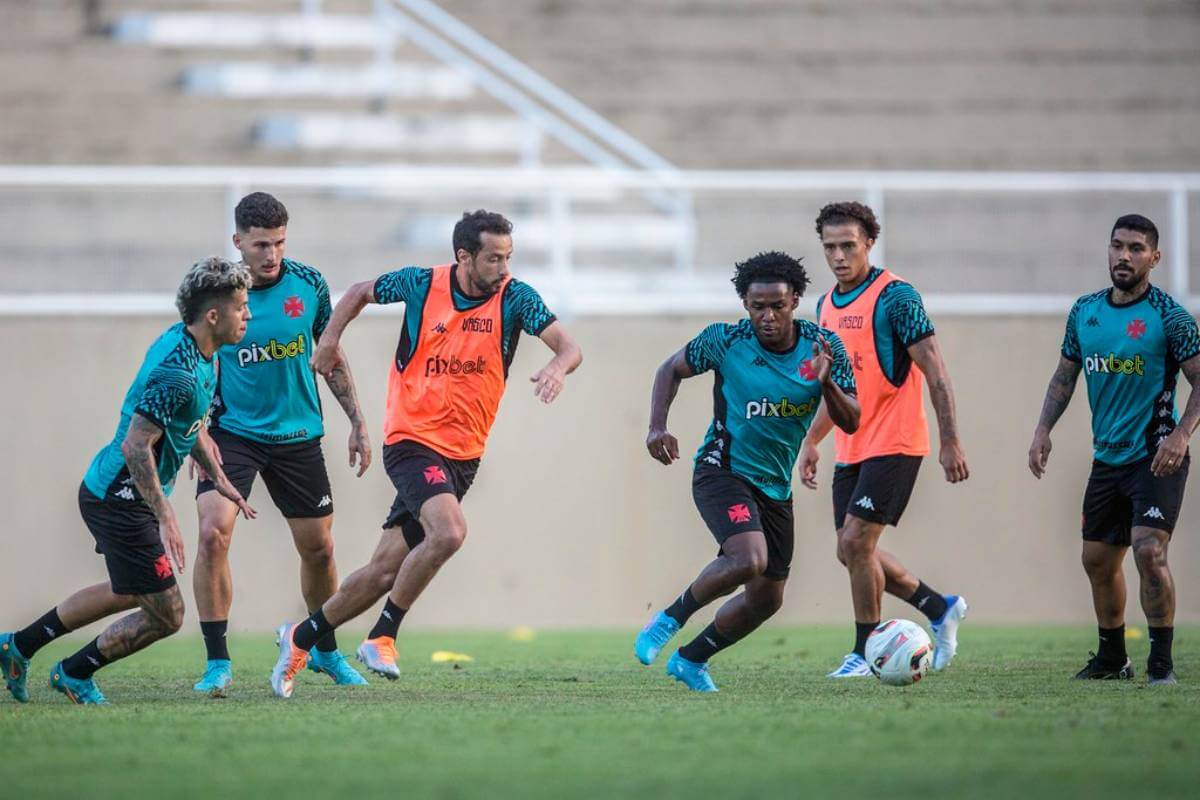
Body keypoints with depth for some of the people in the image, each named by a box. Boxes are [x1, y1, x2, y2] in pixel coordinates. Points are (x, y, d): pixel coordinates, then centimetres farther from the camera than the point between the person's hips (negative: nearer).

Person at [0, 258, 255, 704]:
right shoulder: (177, 372, -27)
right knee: (165, 615, -3)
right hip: (121, 498, -11)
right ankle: (75, 674, 16)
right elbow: (135, 446, -29)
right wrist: (165, 517, -29)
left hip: (108, 491, 11)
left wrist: (218, 478, 20)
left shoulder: (195, 351, 5)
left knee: (127, 595, 28)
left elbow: (190, 423, 22)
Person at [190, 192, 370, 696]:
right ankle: (217, 662, -12)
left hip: (298, 435, 3)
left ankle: (325, 650, 34)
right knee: (213, 533, -21)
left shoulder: (309, 285, -3)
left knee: (317, 547, 9)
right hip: (232, 432, -3)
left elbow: (332, 358, 9)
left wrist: (357, 423, 7)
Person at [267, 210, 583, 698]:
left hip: (462, 455, 3)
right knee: (448, 532, -29)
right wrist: (330, 338, 1)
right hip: (413, 440, -3)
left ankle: (301, 638, 24)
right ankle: (382, 638, -14)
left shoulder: (514, 297, -4)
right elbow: (361, 293, 14)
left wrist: (558, 367, -36)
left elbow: (568, 347, -14)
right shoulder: (421, 285, -5)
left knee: (385, 573, 5)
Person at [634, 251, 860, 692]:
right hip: (723, 470, -5)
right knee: (749, 559, -31)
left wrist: (826, 384, -29)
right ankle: (670, 619, -8)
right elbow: (672, 369, 4)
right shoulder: (725, 341, -13)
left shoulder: (823, 347, -7)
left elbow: (850, 422, -9)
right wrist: (657, 427, -9)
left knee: (766, 598, 11)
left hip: (776, 487, 5)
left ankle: (689, 660, 31)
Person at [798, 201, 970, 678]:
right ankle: (940, 608, 26)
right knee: (853, 552, 8)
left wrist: (951, 443, -18)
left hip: (894, 444, -8)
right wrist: (811, 441, 19)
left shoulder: (894, 297, -13)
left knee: (856, 541, -13)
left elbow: (935, 373, -14)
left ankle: (865, 651, 0)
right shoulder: (827, 304, 11)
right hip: (850, 449, 8)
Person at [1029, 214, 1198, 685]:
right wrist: (1043, 429, 5)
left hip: (1155, 458, -6)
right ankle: (1111, 659, 28)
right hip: (1107, 459, 6)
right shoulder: (1084, 311, 7)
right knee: (1098, 559, 12)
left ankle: (1161, 663, -10)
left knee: (1149, 551, -19)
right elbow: (1065, 376, 17)